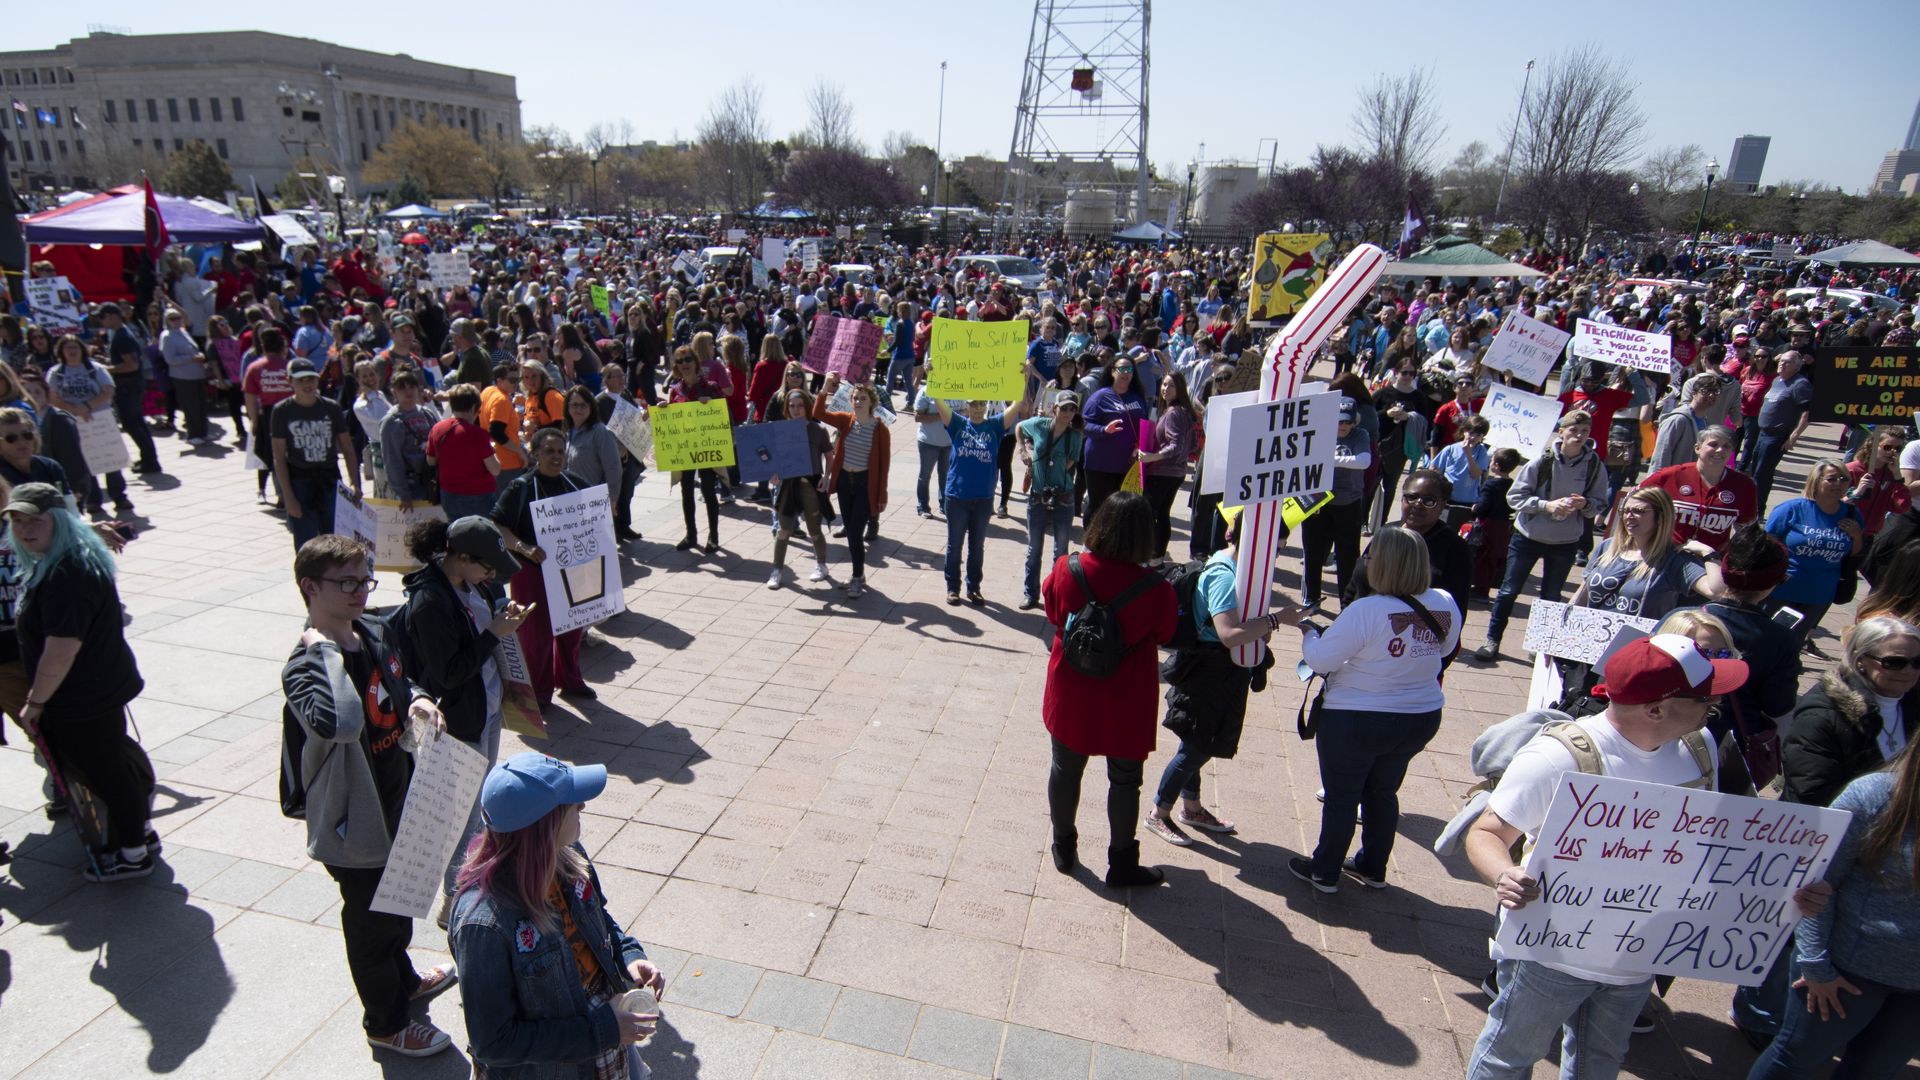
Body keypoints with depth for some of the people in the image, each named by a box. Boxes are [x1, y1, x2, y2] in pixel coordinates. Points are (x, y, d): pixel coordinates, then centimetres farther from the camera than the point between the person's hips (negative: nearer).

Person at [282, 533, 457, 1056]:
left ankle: (403, 978, 54)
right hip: (355, 818, -8)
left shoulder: (377, 633, -4)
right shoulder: (305, 667, -28)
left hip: (397, 801, 8)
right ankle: (386, 1019, 37)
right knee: (371, 920, 14)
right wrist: (325, 648, -37)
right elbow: (341, 722, -49)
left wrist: (416, 701, -7)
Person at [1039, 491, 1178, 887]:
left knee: (1065, 769, 21)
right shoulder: (1156, 591, -23)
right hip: (1126, 704, -2)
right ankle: (1122, 864, 31)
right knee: (1124, 780, 17)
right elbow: (1164, 635, -4)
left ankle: (1064, 847, 38)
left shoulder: (1067, 569, -17)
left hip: (1071, 694, 2)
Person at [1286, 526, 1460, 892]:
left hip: (1356, 721, -6)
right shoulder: (1446, 605, -9)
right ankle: (1373, 868, 40)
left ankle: (1325, 872, 29)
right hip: (1422, 719, 6)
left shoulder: (1366, 611, -28)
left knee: (1341, 797, 13)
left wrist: (1305, 626, -5)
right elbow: (1446, 649, 10)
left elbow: (1320, 659, -22)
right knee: (1383, 792, 25)